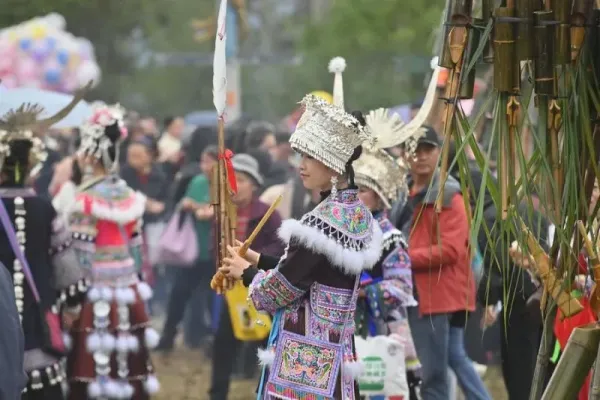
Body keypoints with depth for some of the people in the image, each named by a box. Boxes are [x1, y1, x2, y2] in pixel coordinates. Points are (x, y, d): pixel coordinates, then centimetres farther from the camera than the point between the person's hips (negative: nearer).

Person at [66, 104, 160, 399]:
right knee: (129, 373, 9)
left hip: (96, 299, -7)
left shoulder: (86, 201, -13)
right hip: (128, 294, 7)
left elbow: (80, 258, -14)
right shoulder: (130, 197, 8)